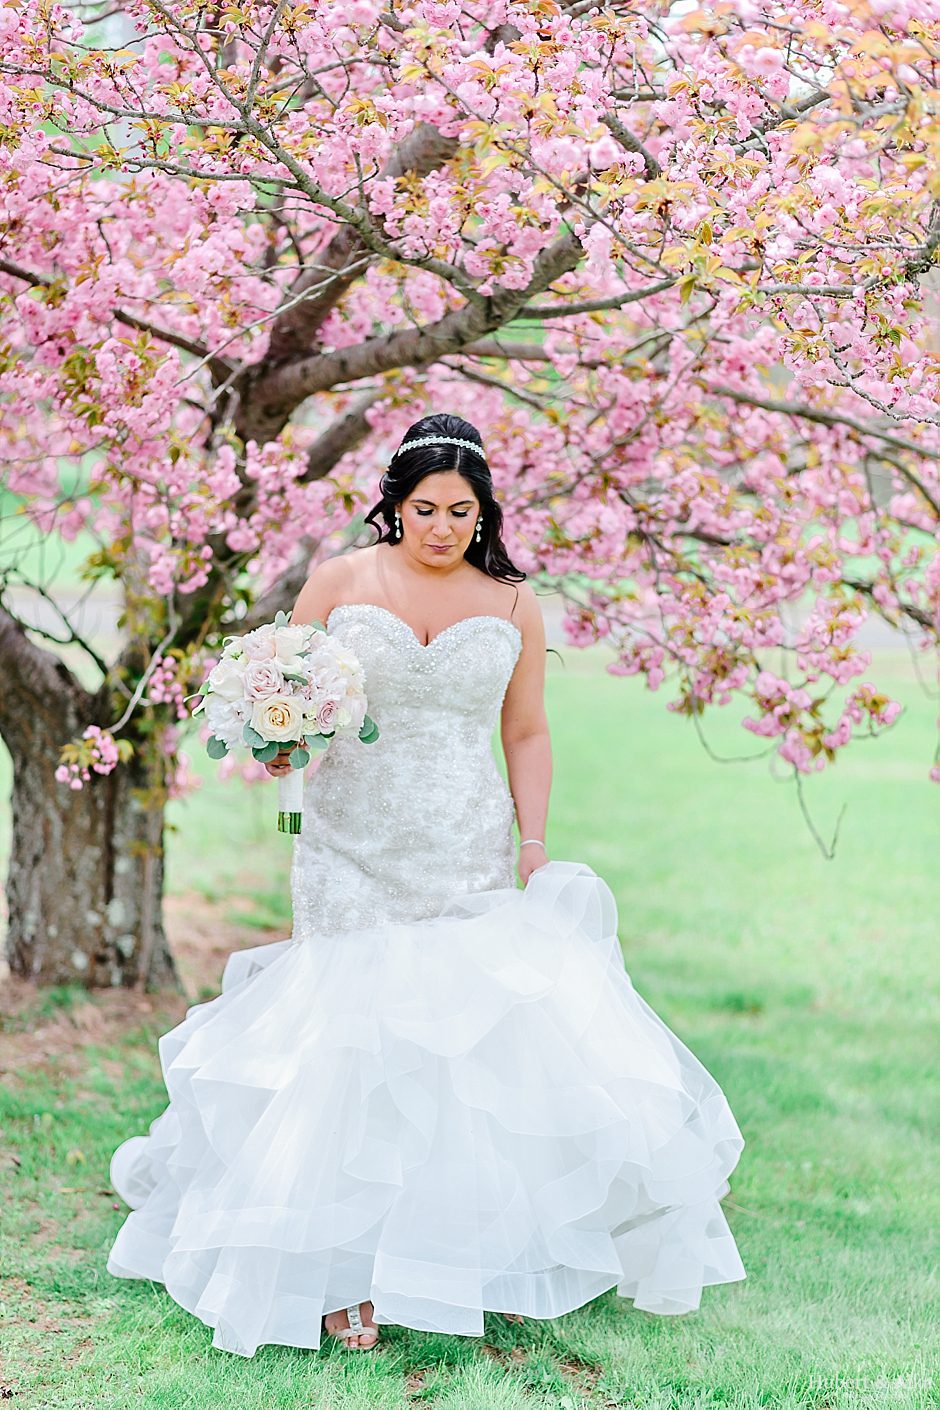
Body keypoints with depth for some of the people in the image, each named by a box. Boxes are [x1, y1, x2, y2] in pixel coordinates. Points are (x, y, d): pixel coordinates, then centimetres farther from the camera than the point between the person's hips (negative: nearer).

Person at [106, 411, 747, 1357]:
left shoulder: (510, 604, 7)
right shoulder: (338, 583, 2)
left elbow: (526, 733, 13)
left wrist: (535, 841, 4)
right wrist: (281, 745, -15)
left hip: (471, 859, 1)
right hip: (354, 854, -1)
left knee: (482, 1034, -4)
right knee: (351, 1040, -6)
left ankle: (501, 1258, 10)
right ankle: (343, 1271, 0)